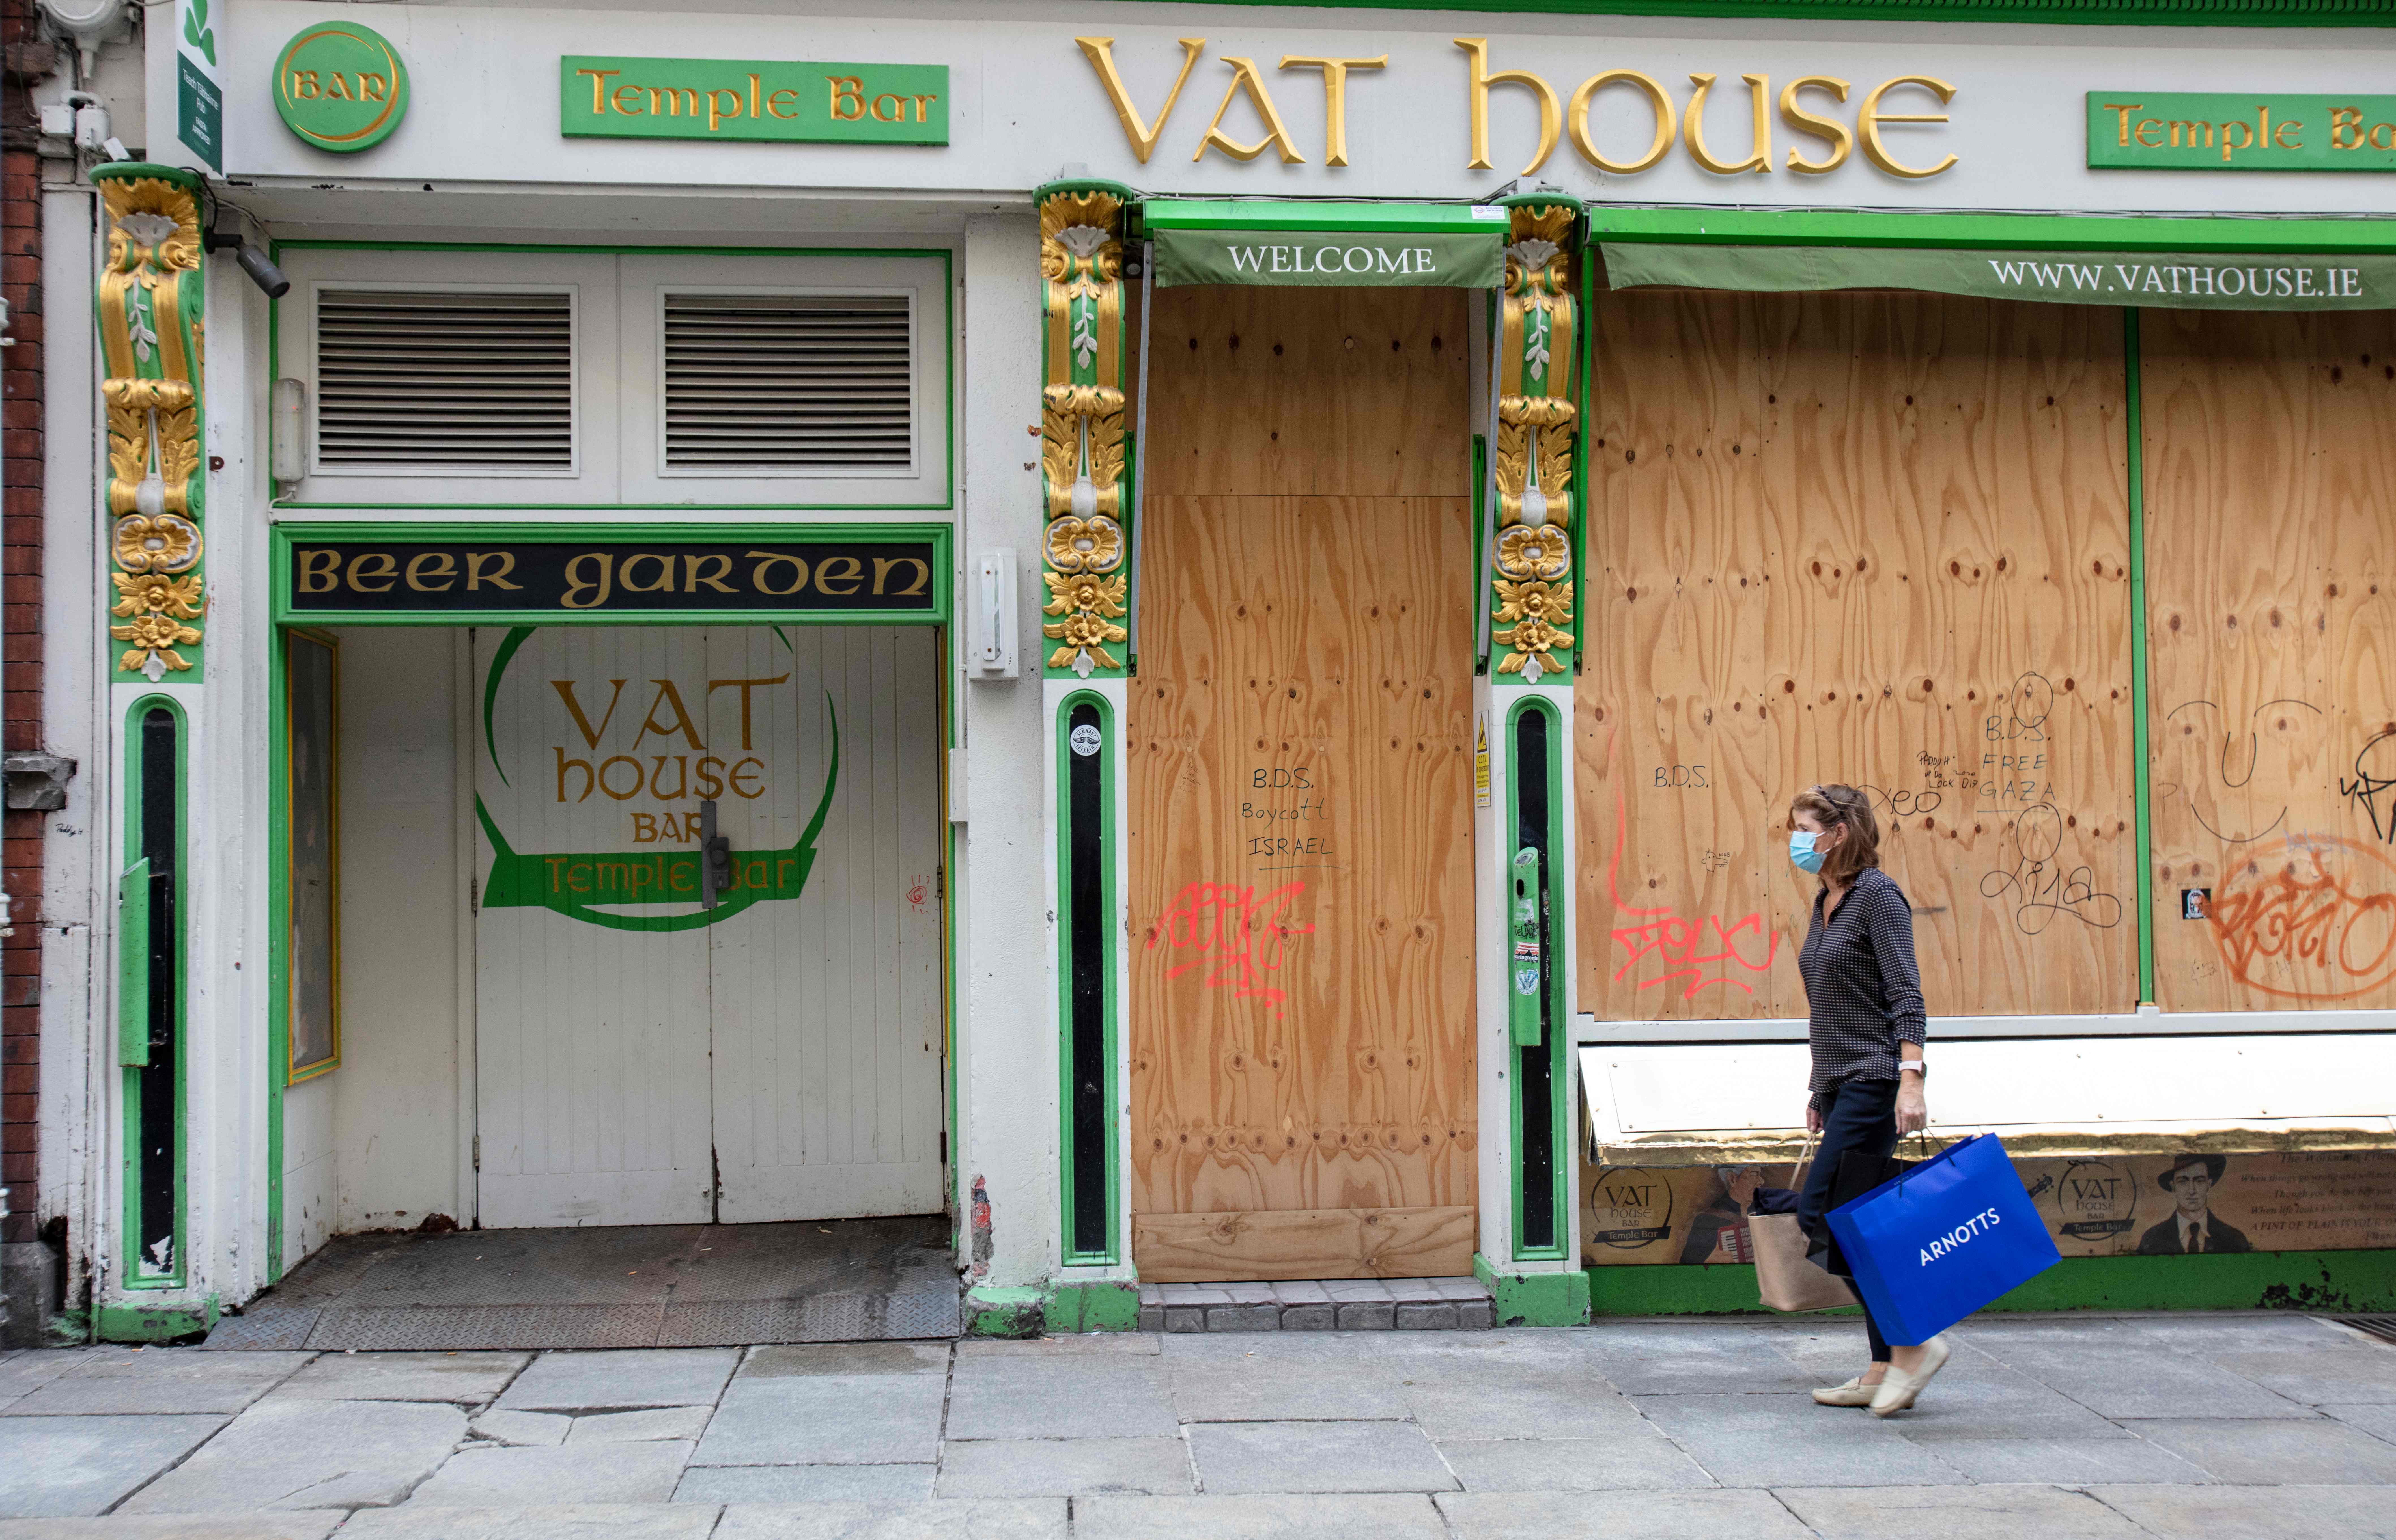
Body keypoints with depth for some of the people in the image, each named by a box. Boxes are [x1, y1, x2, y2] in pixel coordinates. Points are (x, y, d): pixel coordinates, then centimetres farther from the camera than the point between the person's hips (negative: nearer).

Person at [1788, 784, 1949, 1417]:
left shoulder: (1878, 895, -10)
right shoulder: (1825, 902, 15)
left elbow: (1906, 996, -17)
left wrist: (1911, 1080, -26)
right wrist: (1819, 1092, 22)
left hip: (1874, 1081, -9)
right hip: (1840, 1083, 9)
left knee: (1819, 1211, -13)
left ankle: (1914, 1341, -5)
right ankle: (1884, 1370, 13)